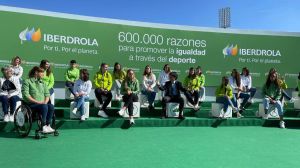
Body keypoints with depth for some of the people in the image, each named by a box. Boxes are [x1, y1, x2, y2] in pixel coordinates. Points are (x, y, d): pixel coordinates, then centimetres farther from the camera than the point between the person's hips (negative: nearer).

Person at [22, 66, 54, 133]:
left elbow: (47, 94, 15)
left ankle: (48, 125, -23)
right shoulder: (27, 81, 1)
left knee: (51, 106, -27)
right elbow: (26, 95, -10)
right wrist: (37, 102, -17)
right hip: (32, 104, -5)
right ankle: (43, 127, -29)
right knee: (44, 107, -34)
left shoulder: (42, 82, 20)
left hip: (42, 103, 5)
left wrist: (45, 102, -6)